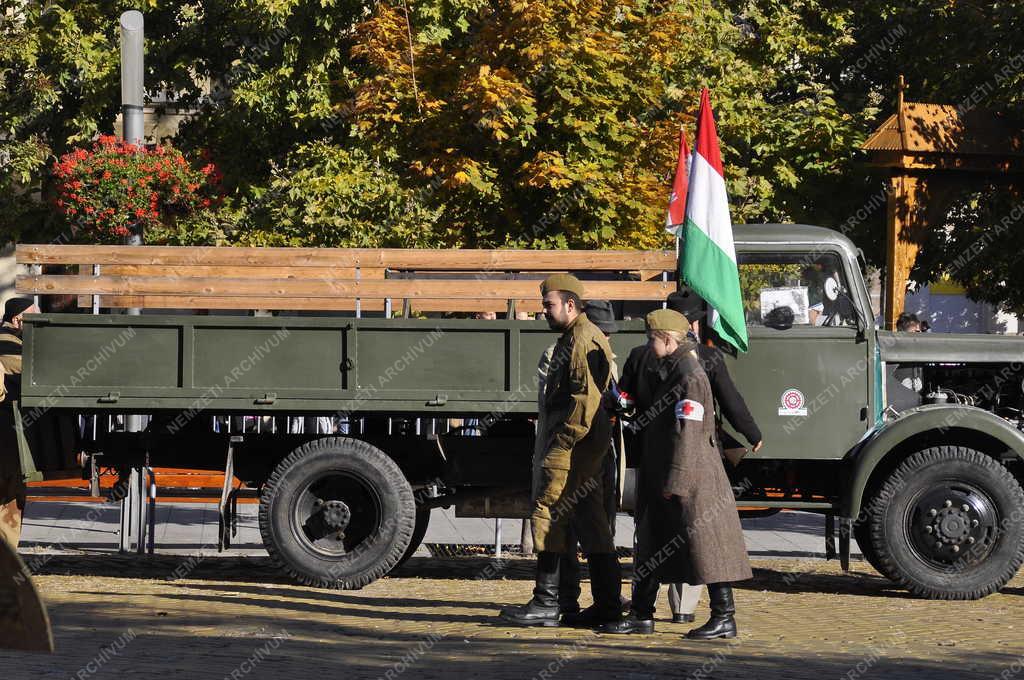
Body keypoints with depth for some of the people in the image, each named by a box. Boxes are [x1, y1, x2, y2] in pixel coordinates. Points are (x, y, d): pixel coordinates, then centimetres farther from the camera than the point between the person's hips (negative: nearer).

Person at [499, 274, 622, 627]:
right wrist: (553, 441, 19)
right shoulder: (571, 339, 21)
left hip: (574, 444, -11)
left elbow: (587, 397, -21)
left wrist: (562, 440, -21)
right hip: (588, 446, 11)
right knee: (589, 522, 10)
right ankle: (607, 603, 11)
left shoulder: (584, 339, -12)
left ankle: (546, 602, -11)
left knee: (548, 511, -10)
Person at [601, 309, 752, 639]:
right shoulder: (665, 373, 14)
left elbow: (687, 433, -22)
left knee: (703, 545, -6)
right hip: (661, 476, 11)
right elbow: (647, 412, 23)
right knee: (652, 544, 14)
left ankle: (724, 618, -1)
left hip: (691, 476, -11)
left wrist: (675, 481, -23)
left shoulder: (689, 376, -17)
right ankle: (642, 614, 21)